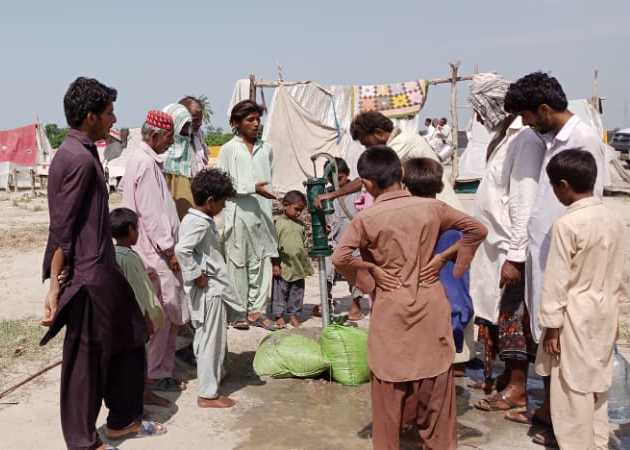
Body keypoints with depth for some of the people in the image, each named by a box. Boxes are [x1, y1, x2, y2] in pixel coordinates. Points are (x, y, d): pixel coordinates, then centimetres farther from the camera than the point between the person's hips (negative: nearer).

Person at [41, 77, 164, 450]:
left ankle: (123, 420, 33)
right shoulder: (79, 159, -19)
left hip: (102, 269, 10)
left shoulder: (80, 152, 11)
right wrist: (55, 288, -20)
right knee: (86, 358, 3)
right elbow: (62, 230, -20)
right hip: (87, 276, -10)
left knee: (129, 339, 19)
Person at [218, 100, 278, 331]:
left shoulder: (266, 149, 12)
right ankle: (238, 313, 9)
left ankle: (256, 310, 15)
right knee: (238, 263, 1)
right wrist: (252, 188, -15)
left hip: (262, 214, 5)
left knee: (261, 262, 6)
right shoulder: (229, 149, -2)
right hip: (238, 214, -4)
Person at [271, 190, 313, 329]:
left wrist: (307, 263, 13)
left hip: (298, 267, 5)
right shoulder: (277, 222, -7)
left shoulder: (300, 225, 11)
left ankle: (294, 315, 20)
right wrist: (275, 264, -12)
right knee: (280, 291, 2)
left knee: (297, 292, 10)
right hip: (283, 266, -5)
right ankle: (279, 317, 10)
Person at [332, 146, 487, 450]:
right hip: (431, 306, 2)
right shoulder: (431, 207, -3)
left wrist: (369, 272, -6)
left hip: (391, 311, -2)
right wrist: (456, 268, 7)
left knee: (389, 390, 10)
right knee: (436, 386, 14)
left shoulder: (366, 218, -11)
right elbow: (477, 230, 3)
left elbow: (340, 258, -21)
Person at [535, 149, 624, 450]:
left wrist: (551, 326, -11)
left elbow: (556, 281, -17)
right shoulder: (615, 221, 2)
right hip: (604, 315, 7)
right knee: (597, 383, 18)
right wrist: (612, 312, 19)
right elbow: (619, 276, 9)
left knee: (573, 390, 3)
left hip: (576, 318, -7)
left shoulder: (567, 224, -19)